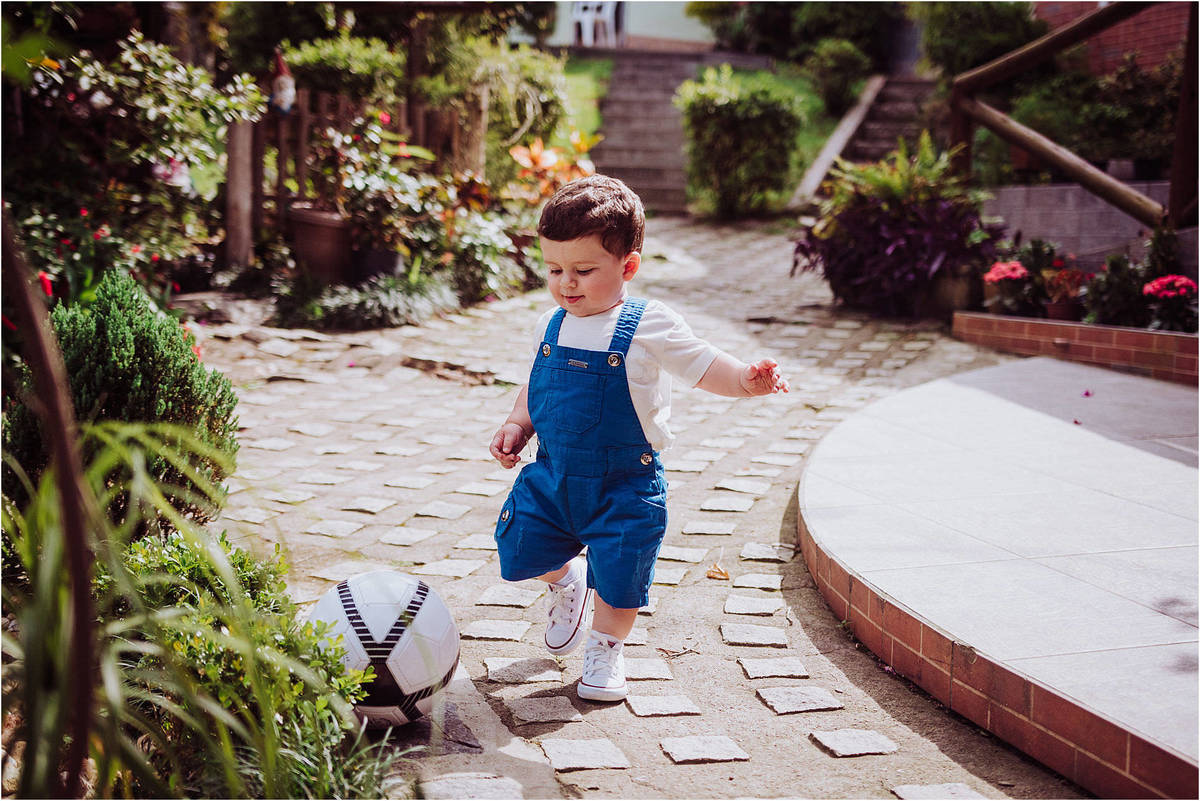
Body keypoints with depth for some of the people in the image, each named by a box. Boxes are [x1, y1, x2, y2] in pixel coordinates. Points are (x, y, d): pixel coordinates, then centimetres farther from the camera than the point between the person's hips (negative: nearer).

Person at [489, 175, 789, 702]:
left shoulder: (650, 327, -13)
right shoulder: (552, 326, 1)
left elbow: (702, 365, -9)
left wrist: (747, 379, -27)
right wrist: (518, 425, 0)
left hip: (625, 484, -4)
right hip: (553, 473, 4)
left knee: (618, 579, 1)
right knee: (520, 549, 5)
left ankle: (605, 648, 31)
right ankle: (565, 580, 39)